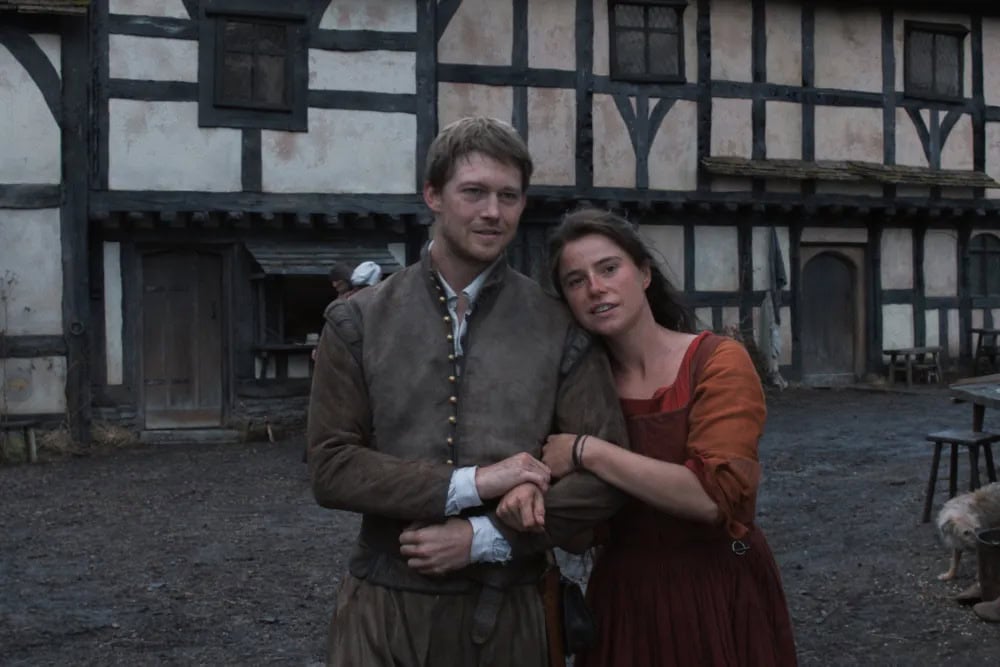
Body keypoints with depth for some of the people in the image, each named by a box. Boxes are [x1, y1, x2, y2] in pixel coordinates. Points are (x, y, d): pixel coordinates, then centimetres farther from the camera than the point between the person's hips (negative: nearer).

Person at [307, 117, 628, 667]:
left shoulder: (560, 329, -1)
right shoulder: (358, 323, 0)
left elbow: (607, 473, -4)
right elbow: (330, 466, -6)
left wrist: (484, 537, -13)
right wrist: (469, 483, -16)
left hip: (506, 610, 0)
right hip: (384, 606, 0)